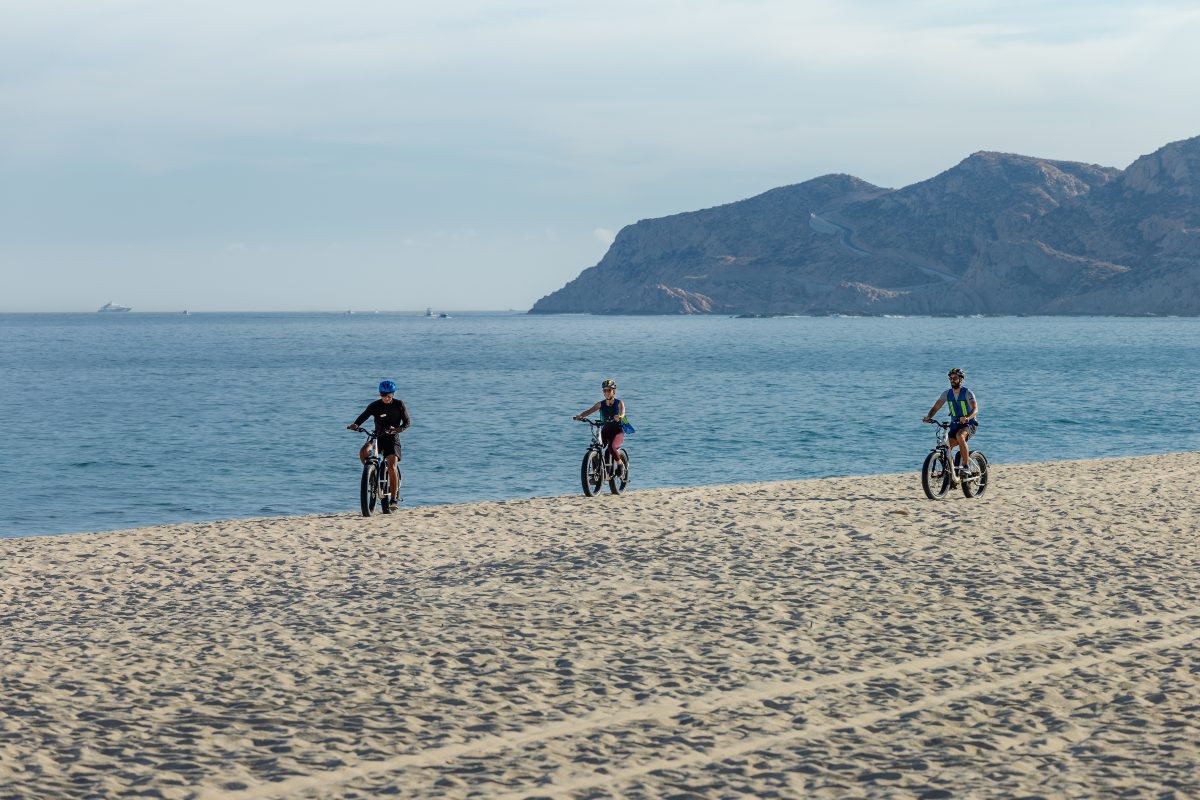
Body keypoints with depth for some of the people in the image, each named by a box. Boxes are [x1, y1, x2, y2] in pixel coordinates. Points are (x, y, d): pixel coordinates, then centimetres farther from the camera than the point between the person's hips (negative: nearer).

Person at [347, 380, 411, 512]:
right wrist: (355, 425, -29)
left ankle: (394, 498, -9)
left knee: (392, 467, -19)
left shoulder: (399, 405, -4)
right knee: (363, 452, -29)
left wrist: (398, 429, -25)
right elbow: (363, 417, -7)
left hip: (392, 438, -2)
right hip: (378, 437, 2)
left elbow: (407, 422, -5)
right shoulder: (375, 406, -2)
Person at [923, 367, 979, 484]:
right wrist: (928, 416, -24)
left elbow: (975, 409, -25)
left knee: (960, 436, -38)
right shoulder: (947, 394, 3)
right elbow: (936, 407, -3)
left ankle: (966, 466, -30)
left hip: (969, 424, -5)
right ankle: (952, 478, -3)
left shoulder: (967, 393, -11)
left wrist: (967, 418, -46)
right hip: (955, 425, 5)